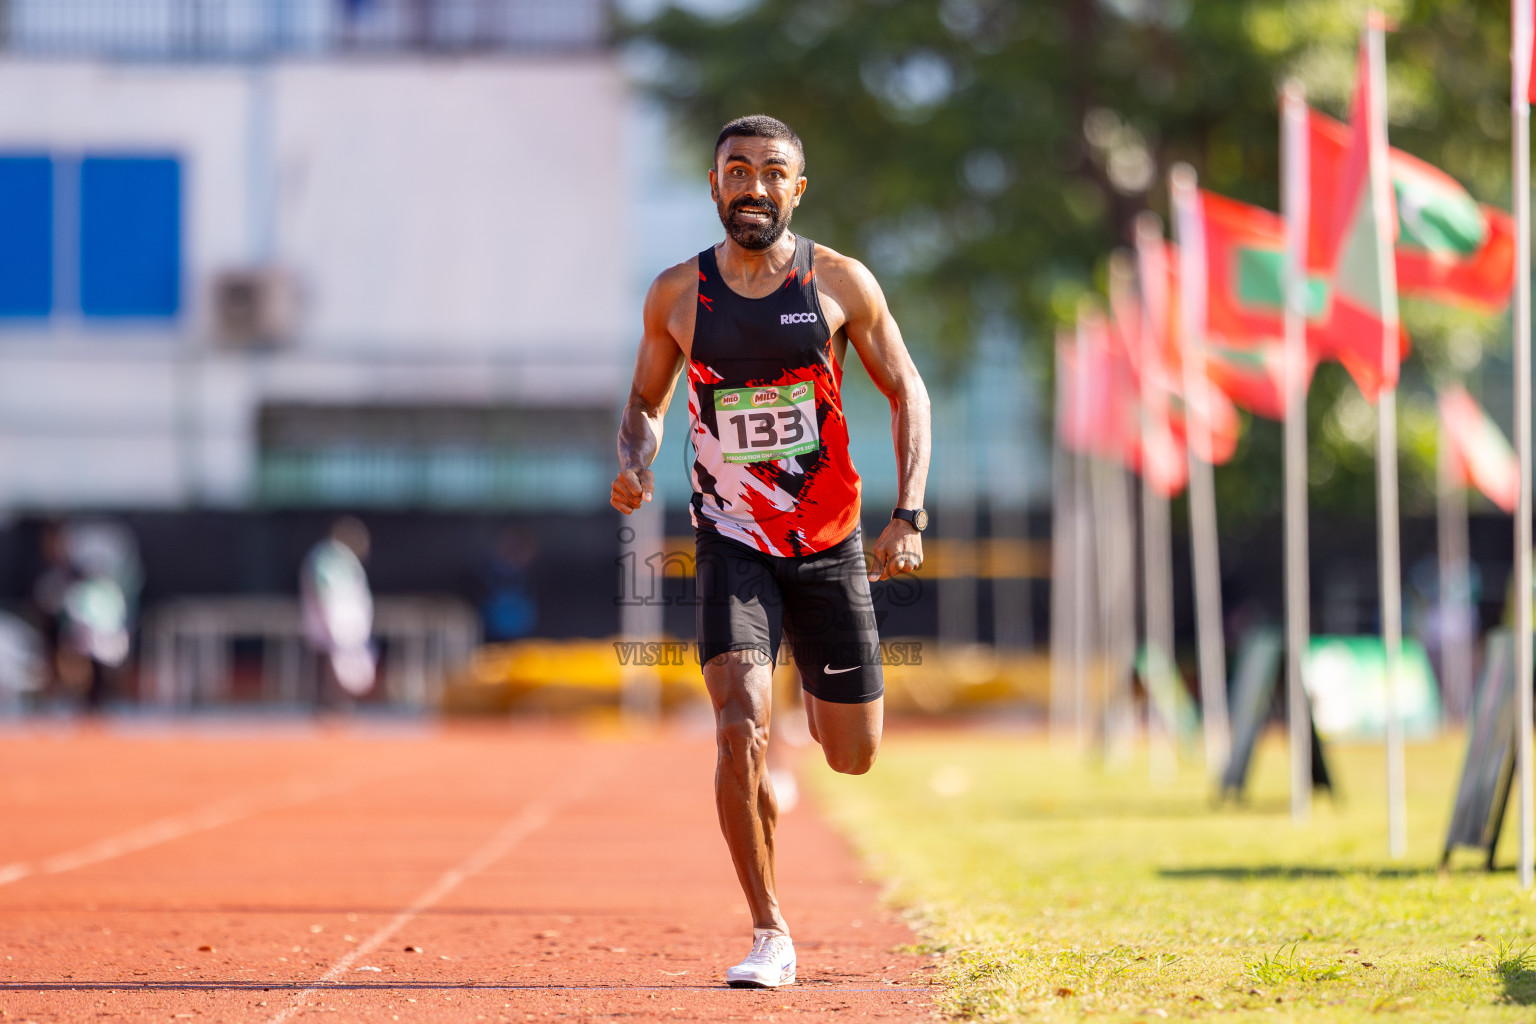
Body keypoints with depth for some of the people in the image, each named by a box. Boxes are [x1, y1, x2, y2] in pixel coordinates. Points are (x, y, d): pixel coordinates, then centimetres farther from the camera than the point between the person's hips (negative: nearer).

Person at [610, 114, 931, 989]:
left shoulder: (839, 283, -4)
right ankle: (770, 935, -9)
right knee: (740, 727, -21)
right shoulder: (678, 294, -1)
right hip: (733, 545, -1)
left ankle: (820, 687, 48)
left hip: (831, 543, 1)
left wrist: (909, 515, -7)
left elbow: (907, 393, 3)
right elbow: (646, 402, 13)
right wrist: (635, 461, -10)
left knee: (854, 755, 8)